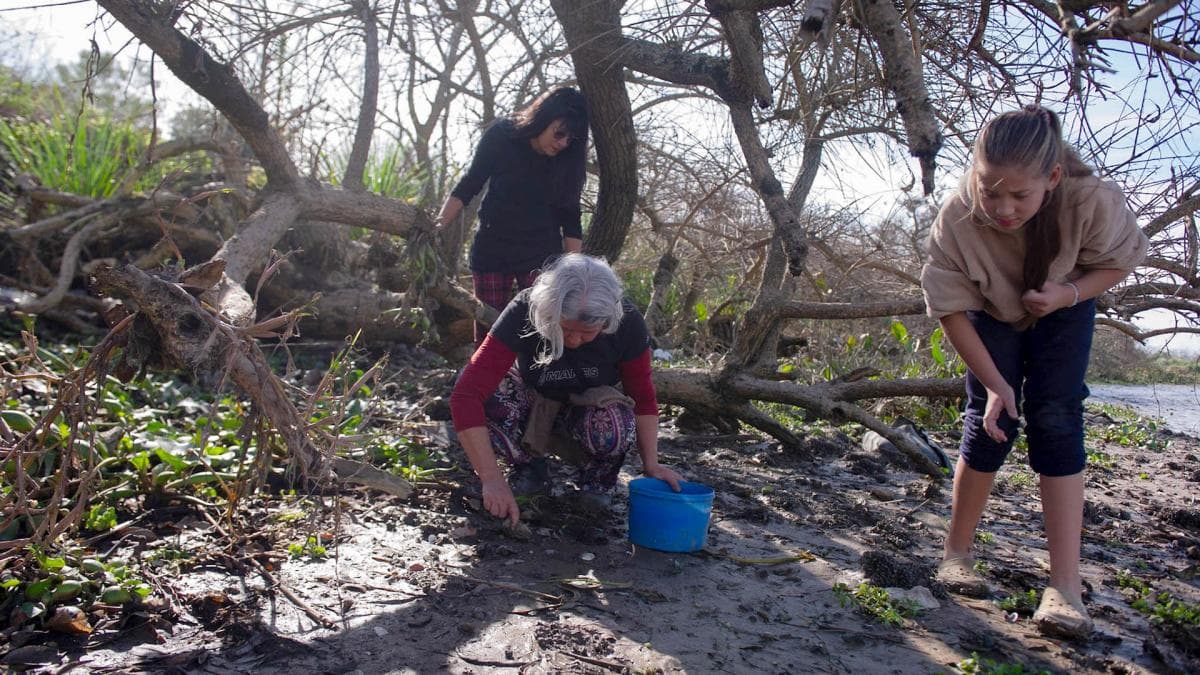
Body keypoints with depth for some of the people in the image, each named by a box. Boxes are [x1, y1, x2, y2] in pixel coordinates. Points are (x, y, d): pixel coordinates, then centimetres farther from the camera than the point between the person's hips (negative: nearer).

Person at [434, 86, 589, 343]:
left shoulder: (567, 159, -7)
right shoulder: (501, 137, -10)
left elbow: (570, 218, 0)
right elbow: (467, 187, -2)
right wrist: (437, 226, -12)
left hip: (542, 255, 0)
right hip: (492, 250, 0)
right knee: (487, 331, 1)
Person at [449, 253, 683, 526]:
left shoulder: (626, 321, -27)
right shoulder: (523, 312, -33)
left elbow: (642, 397, -11)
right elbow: (465, 396, -39)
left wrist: (651, 464, -20)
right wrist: (492, 480, -44)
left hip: (592, 405, 0)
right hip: (535, 400, 1)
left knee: (614, 429, -36)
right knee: (485, 393, -32)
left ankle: (597, 478, 0)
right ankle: (530, 468, -4)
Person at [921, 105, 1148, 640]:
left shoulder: (1092, 201, -36)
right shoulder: (957, 220, -36)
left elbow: (1119, 261, -14)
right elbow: (950, 309, -23)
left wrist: (1071, 293, -33)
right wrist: (994, 383, -25)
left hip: (1062, 311, 0)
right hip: (991, 316, 0)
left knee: (1055, 421, -10)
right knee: (989, 422, -8)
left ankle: (1065, 585, -8)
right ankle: (956, 554, 11)